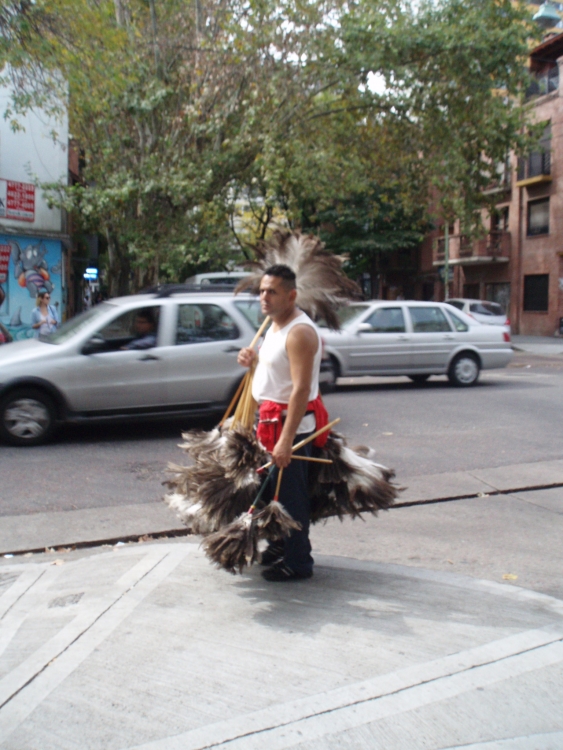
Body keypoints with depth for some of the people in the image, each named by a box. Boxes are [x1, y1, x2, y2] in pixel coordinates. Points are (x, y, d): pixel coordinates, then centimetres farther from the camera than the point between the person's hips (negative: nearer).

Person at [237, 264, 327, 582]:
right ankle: (280, 547, 35)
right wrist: (254, 359, 6)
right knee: (274, 488, 19)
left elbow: (301, 389, -27)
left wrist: (286, 440, -31)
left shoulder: (300, 332, -20)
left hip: (292, 423, -10)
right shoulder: (275, 325, 11)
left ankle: (298, 562, 9)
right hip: (272, 418, 10)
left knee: (292, 493, -3)